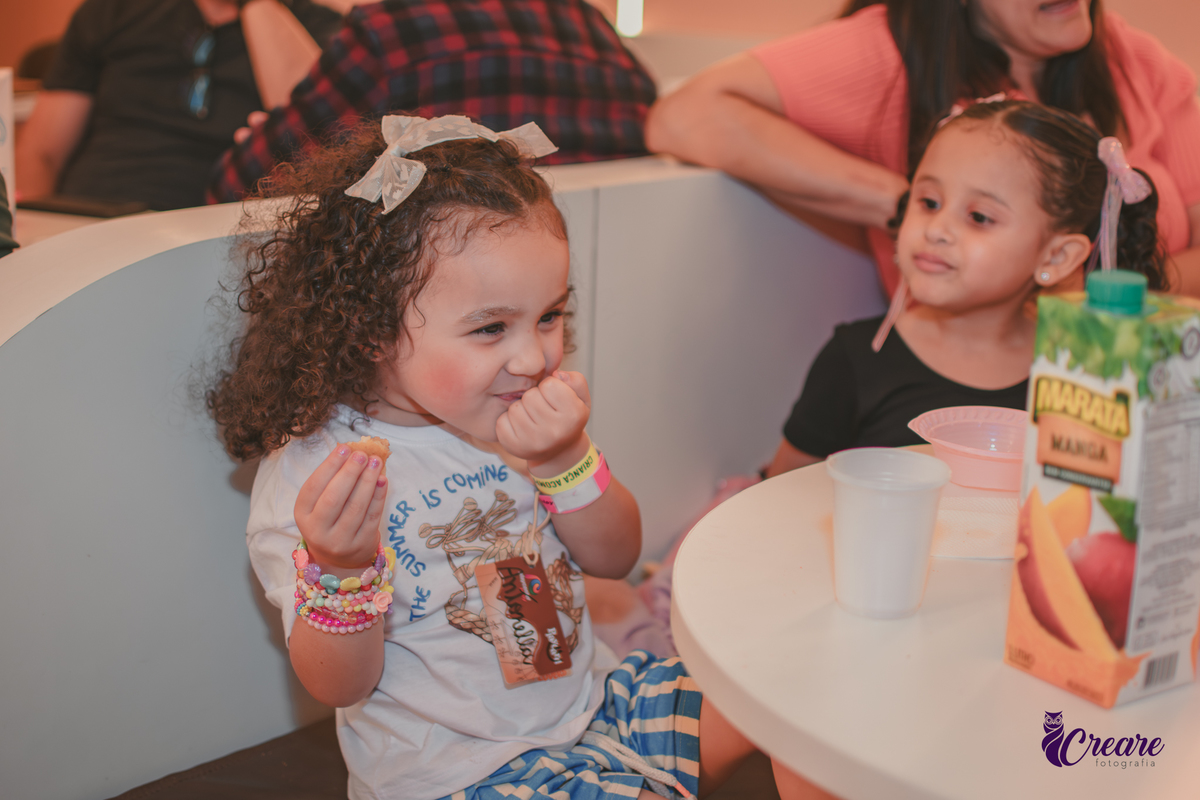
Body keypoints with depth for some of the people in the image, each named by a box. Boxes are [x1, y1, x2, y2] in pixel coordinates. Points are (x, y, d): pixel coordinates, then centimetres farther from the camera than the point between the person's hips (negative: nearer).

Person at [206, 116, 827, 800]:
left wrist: (565, 461, -15)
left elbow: (616, 558, 4)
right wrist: (341, 571, -34)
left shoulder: (517, 419, -1)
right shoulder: (307, 474, -18)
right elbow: (340, 686, -13)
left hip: (592, 699, 6)